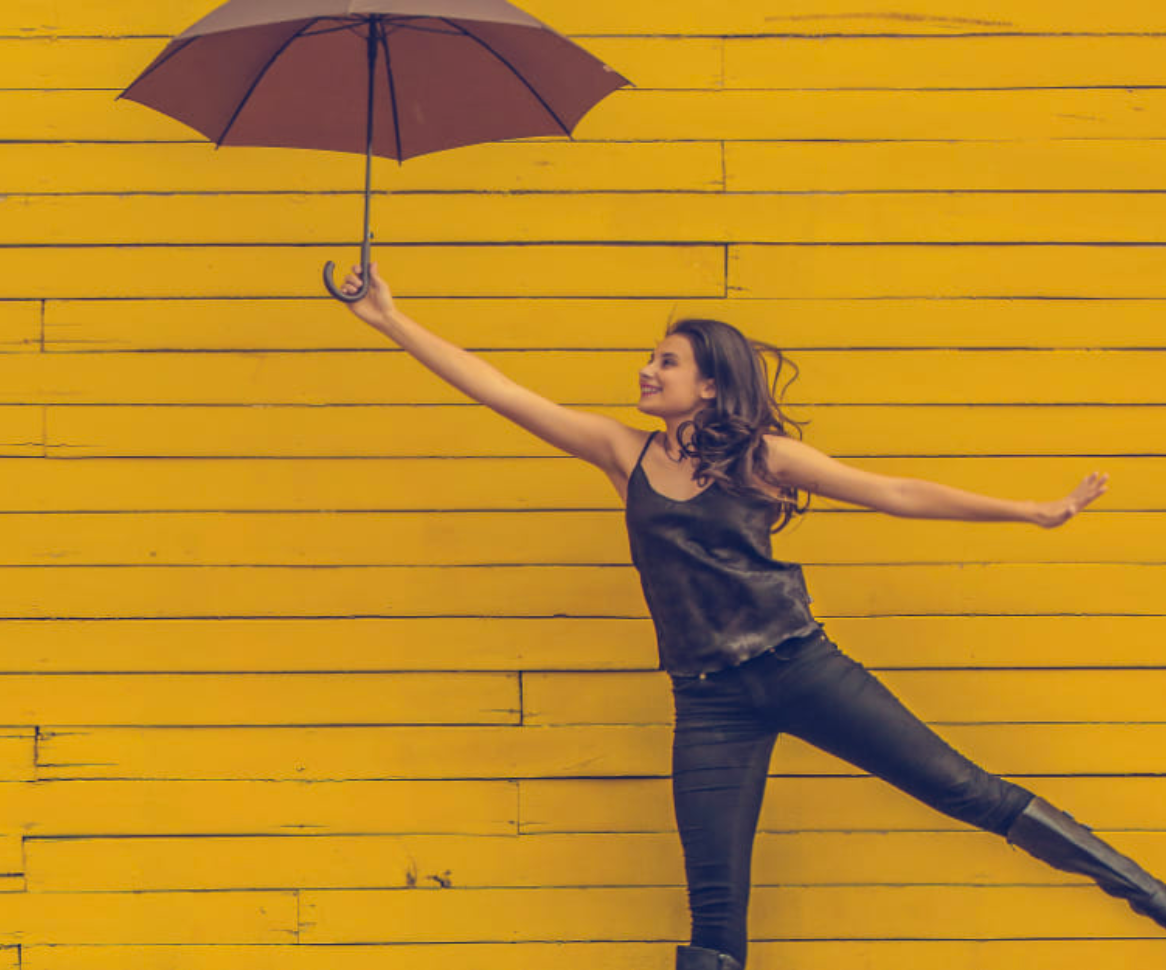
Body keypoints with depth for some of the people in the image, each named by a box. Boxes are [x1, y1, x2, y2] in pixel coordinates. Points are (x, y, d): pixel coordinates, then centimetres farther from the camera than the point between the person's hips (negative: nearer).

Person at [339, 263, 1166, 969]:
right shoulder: (624, 453, 7)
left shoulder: (761, 457, 2)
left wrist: (1035, 513, 4)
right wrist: (393, 322, 3)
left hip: (798, 666, -2)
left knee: (965, 790, 0)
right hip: (710, 698, 2)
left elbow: (895, 494, 4)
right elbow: (501, 391, 6)